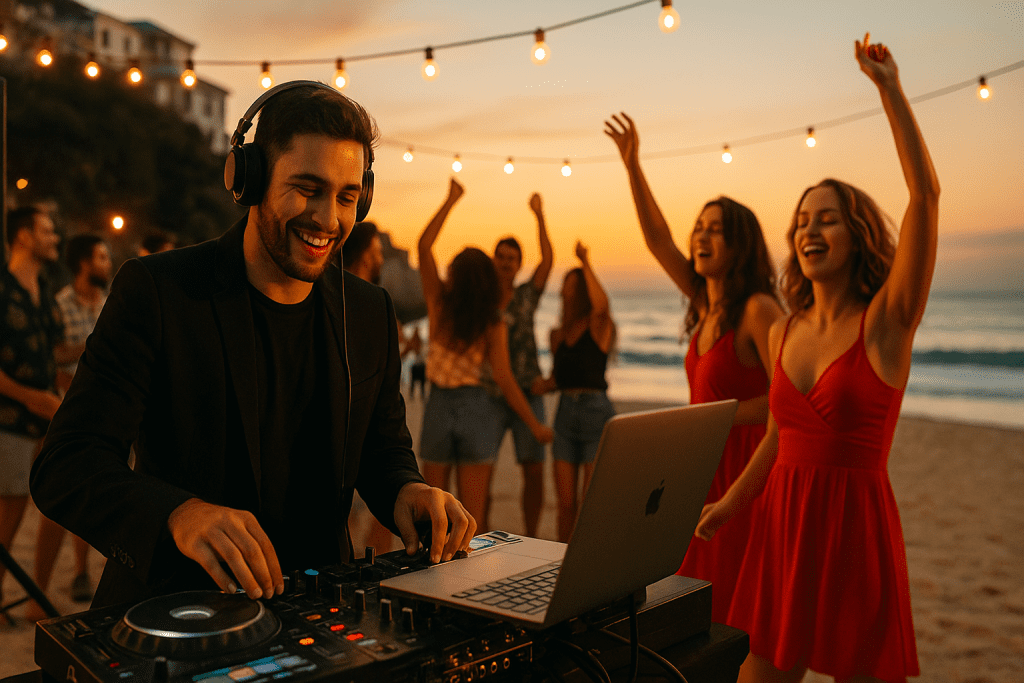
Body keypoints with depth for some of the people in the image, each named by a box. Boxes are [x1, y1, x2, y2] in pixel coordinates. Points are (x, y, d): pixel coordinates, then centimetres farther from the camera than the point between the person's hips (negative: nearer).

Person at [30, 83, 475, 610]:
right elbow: (64, 467, -13)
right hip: (173, 602, -3)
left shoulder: (370, 311, 7)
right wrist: (178, 513, -34)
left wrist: (406, 491, -8)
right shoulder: (153, 290, -7)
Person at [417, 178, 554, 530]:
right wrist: (535, 425, -3)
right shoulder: (494, 325, -7)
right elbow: (505, 381, -10)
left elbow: (424, 245, -4)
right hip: (476, 409, 0)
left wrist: (450, 200, 0)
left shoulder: (439, 304, -6)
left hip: (438, 408, 1)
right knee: (473, 518, 5)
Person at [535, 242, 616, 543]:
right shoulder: (558, 334, 15)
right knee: (566, 502, 5)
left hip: (597, 410, -5)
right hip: (565, 412, 5)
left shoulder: (599, 325, -2)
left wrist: (585, 262, -19)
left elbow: (602, 304, -27)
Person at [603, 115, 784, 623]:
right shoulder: (707, 305, 8)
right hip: (703, 463, 8)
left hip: (743, 462, -7)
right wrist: (632, 165, 11)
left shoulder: (758, 309, -15)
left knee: (736, 605, -2)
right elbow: (657, 240, 13)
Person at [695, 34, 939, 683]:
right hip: (782, 522, 5)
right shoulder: (783, 333, 8)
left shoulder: (885, 323, -8)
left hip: (856, 525, -5)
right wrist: (729, 503, 19)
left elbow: (926, 194, -20)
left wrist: (890, 89, -20)